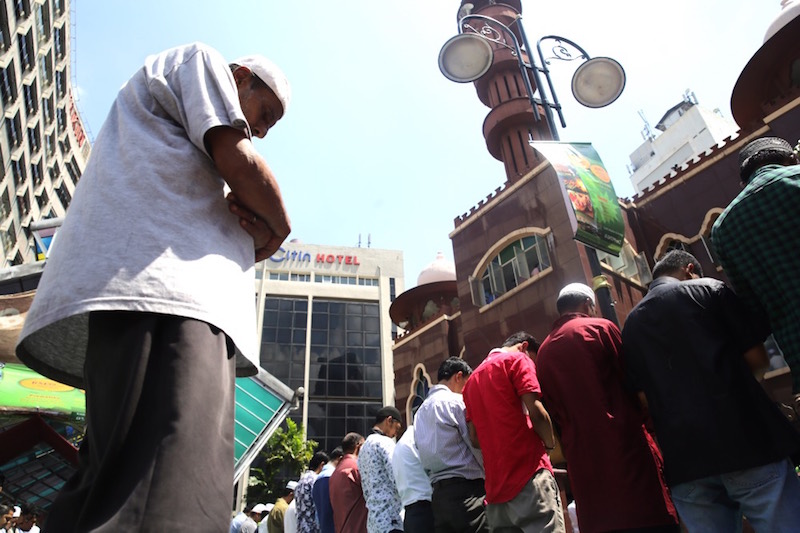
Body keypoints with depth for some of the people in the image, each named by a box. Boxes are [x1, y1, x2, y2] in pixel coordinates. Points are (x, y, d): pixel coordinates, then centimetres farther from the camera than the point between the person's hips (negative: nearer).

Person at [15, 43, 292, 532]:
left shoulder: (194, 165, 41)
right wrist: (278, 228, 14)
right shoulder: (200, 60, 17)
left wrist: (250, 220, 11)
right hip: (154, 277, -10)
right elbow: (239, 162, -1)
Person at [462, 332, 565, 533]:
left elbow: (475, 438, 14)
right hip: (529, 473, -7)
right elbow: (536, 413, -12)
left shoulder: (472, 379, 20)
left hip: (495, 486, 7)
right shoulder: (518, 359, 0)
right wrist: (550, 443, 5)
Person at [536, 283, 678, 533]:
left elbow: (552, 415, 13)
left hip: (582, 464, 5)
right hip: (626, 449, -5)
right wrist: (648, 419, 15)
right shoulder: (600, 328, -2)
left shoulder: (542, 353, 12)